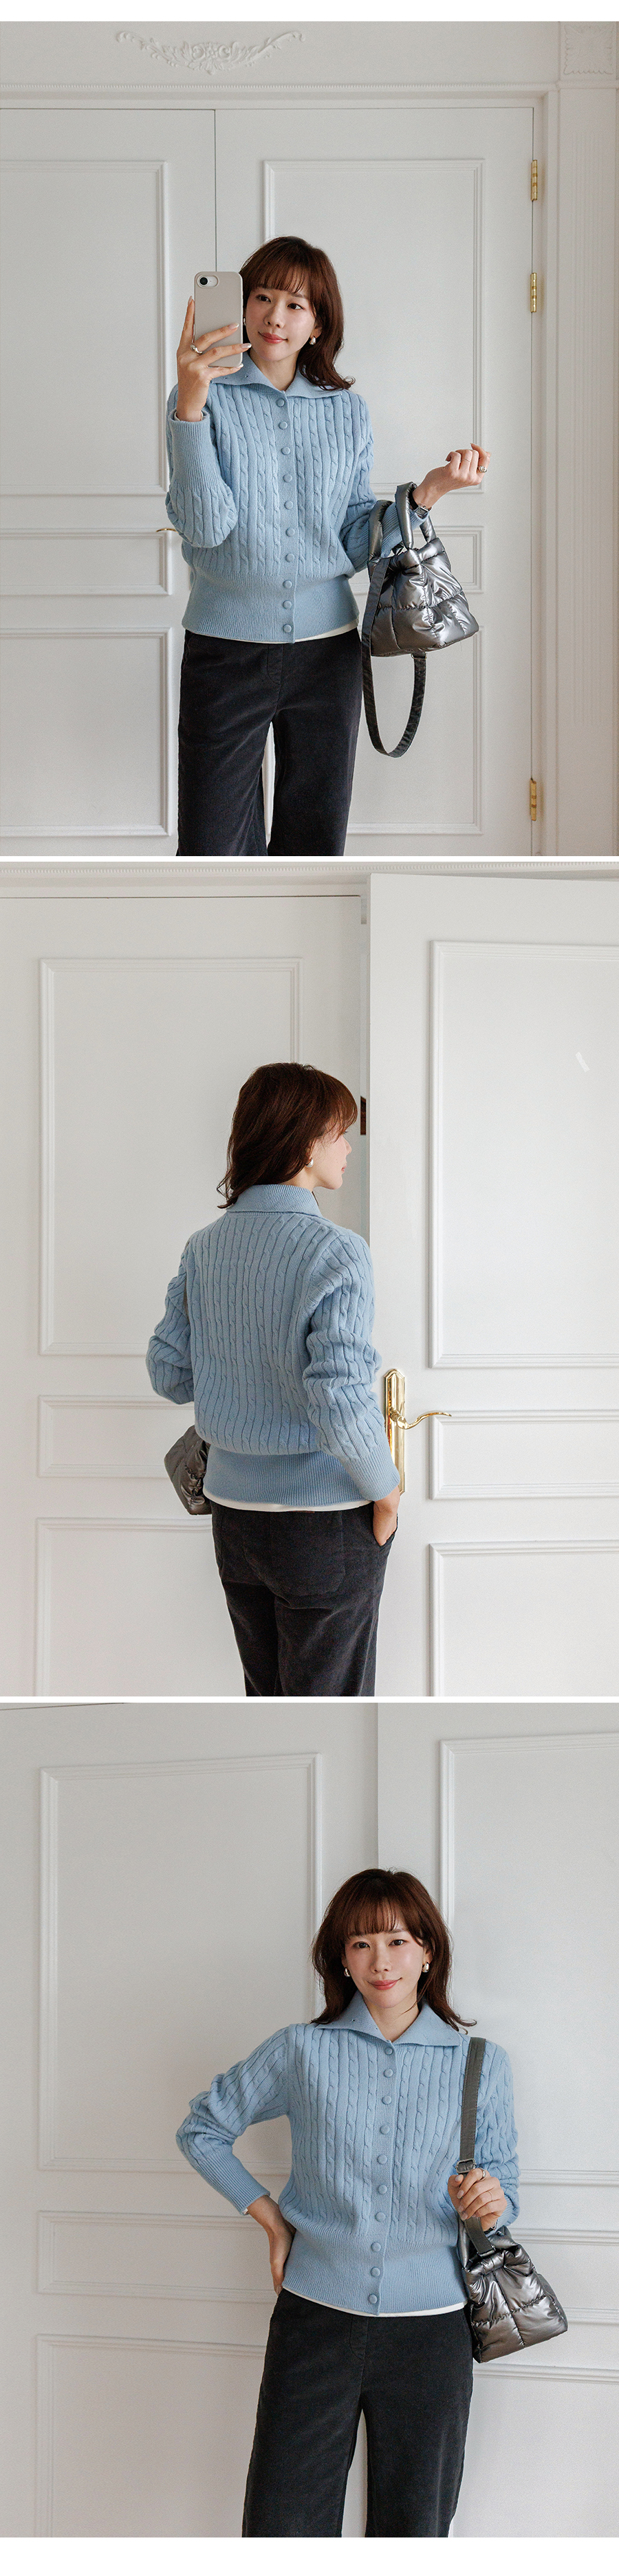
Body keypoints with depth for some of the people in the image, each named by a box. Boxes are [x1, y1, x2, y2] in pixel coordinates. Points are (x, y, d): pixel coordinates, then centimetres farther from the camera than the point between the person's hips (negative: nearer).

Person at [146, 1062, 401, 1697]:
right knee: (329, 1699, 5)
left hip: (235, 1509, 6)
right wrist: (385, 1489, -11)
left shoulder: (205, 1247, 1)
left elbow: (169, 1371, 6)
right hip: (325, 1523, -6)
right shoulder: (335, 1252, -19)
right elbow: (340, 1399, -25)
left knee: (266, 1697, 18)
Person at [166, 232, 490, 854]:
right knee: (210, 850, -3)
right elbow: (204, 526, -17)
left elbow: (356, 542, 6)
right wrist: (191, 401, -24)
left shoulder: (347, 411, 8)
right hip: (227, 648, -3)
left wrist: (427, 491, -8)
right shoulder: (207, 397, -2)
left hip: (326, 649, 3)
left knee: (316, 847, 9)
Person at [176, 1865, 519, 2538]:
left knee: (413, 2532, 5)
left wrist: (489, 2203, -14)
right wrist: (272, 2219, 7)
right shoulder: (302, 2051, 3)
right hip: (316, 2319, 0)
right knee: (281, 2528, -3)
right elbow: (203, 2129, 15)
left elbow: (503, 2188, 10)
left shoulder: (480, 2063, 5)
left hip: (428, 2329, 0)